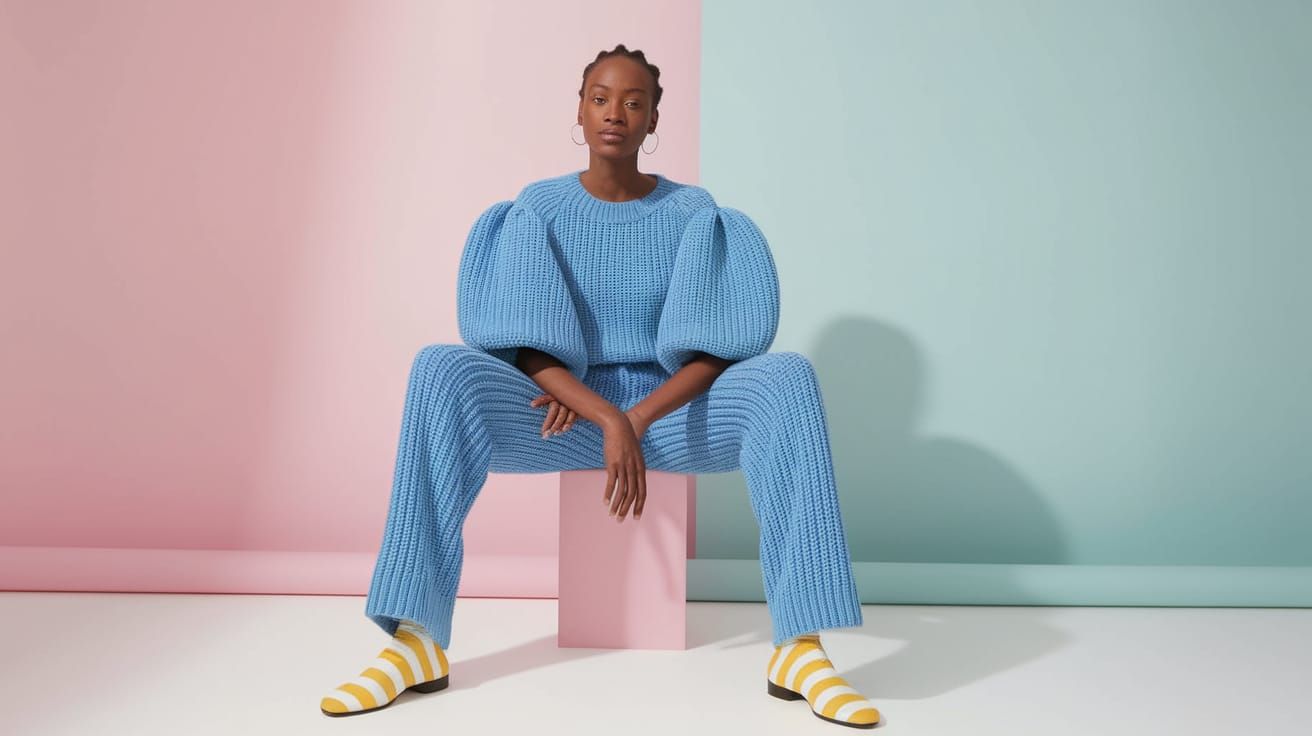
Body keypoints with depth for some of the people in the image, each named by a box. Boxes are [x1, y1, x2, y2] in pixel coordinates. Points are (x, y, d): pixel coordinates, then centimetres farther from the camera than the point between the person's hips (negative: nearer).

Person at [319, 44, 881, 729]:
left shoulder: (693, 212, 1)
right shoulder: (539, 205, 1)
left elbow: (716, 348, -6)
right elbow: (524, 345, -9)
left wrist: (637, 417, -22)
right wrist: (608, 420, -24)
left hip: (670, 413, 0)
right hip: (566, 415, 0)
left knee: (788, 377, -27)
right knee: (442, 369, -26)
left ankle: (800, 648, -32)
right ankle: (416, 641, -28)